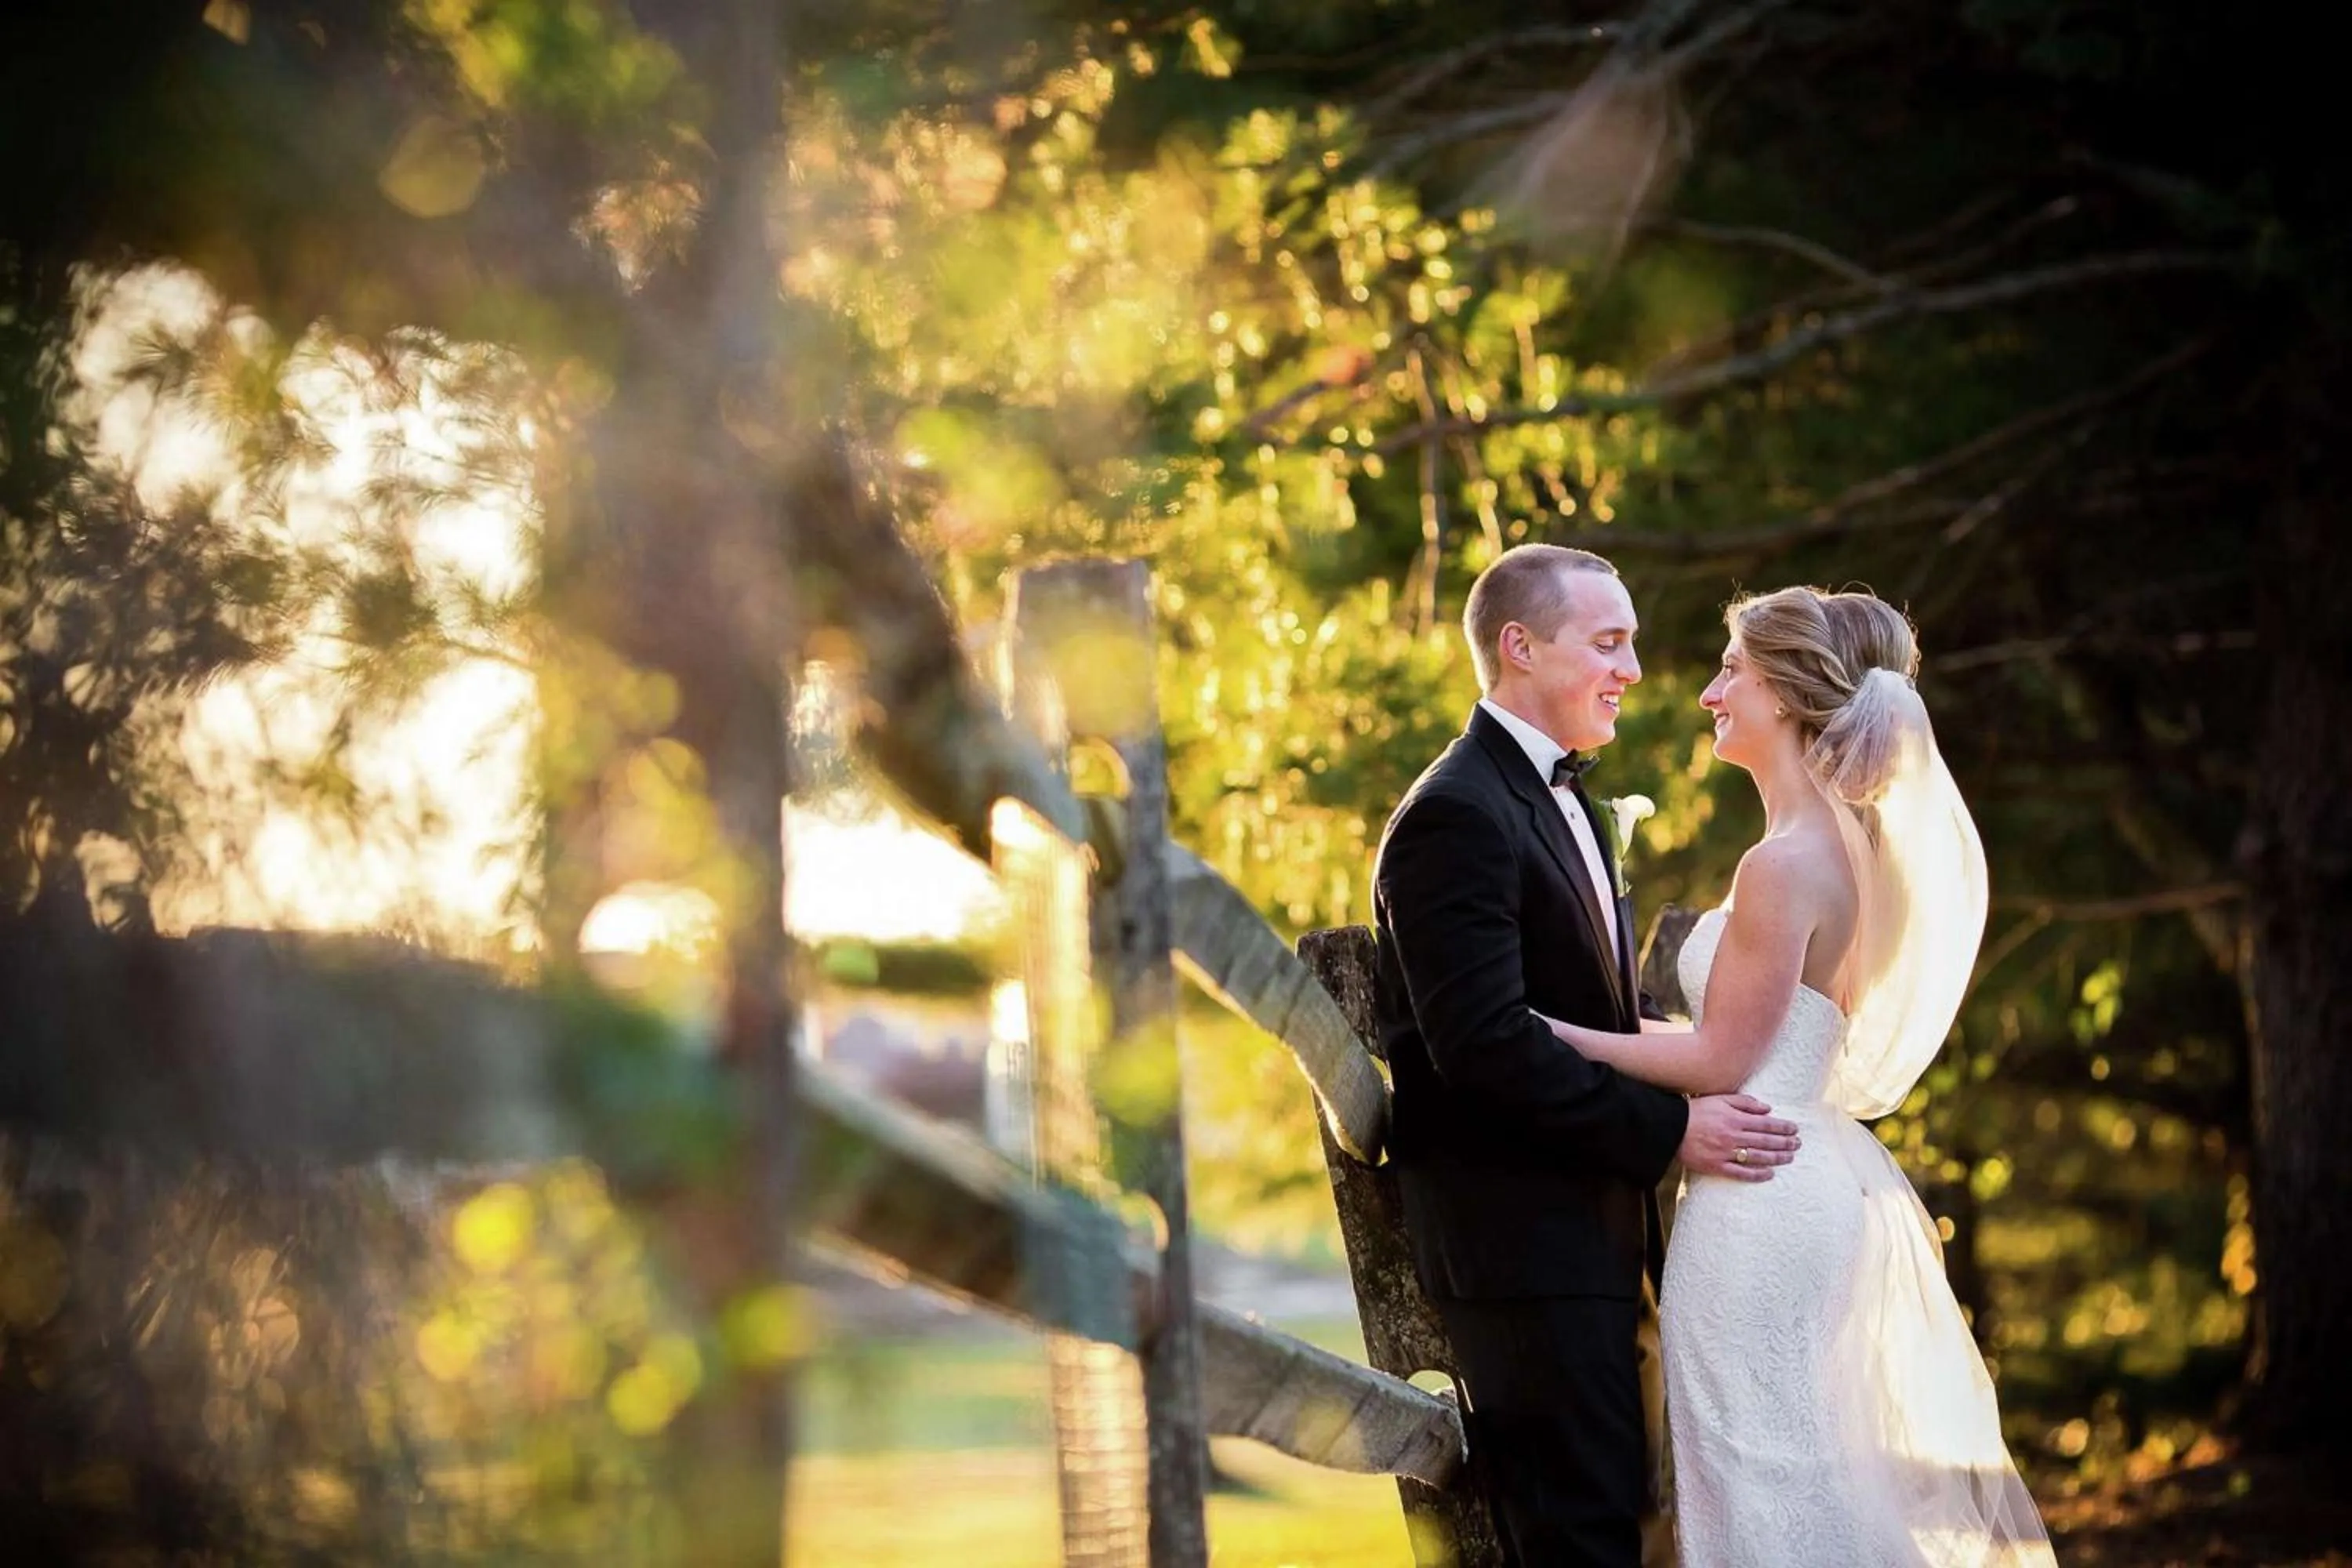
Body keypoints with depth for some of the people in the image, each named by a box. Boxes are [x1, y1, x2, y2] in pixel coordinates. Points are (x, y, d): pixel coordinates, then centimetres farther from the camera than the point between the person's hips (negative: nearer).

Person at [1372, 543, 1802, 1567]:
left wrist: (1716, 1070, 4)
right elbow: (1485, 1042, -23)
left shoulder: (1561, 800, 19)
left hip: (1591, 1232, 10)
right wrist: (1668, 1130, -21)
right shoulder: (1457, 816, -14)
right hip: (1523, 1239, -10)